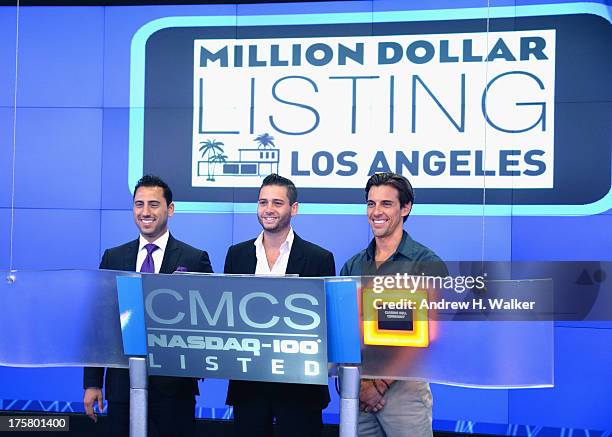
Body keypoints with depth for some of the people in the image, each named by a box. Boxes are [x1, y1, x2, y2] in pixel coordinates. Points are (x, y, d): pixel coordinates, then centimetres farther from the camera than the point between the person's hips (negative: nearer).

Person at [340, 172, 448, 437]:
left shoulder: (427, 264, -5)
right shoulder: (353, 266, 10)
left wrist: (381, 384, -13)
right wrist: (357, 382, -6)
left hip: (403, 387, -4)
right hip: (356, 389, 4)